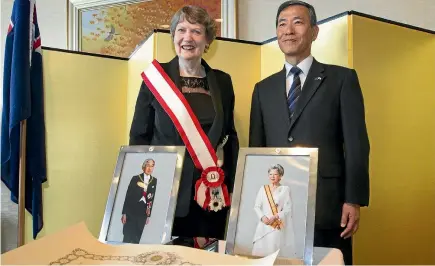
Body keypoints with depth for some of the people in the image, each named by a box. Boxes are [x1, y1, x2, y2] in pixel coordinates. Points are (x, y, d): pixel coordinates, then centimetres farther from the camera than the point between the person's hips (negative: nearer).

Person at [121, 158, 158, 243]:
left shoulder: (154, 181, 4)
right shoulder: (135, 178, -2)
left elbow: (152, 198, 7)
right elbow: (128, 196, -3)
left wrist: (148, 215, 7)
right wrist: (124, 213, -6)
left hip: (143, 213, 2)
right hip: (131, 211, -2)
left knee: (136, 239, 5)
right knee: (127, 237, 0)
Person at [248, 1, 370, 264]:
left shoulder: (342, 78, 3)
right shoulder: (263, 89, 13)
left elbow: (357, 144, -2)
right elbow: (256, 149, 12)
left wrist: (354, 201, -9)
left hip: (326, 206, -3)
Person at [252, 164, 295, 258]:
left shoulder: (285, 189, 3)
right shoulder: (263, 188, 11)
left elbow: (288, 209, -3)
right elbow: (256, 206, 8)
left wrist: (275, 217, -14)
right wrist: (262, 217, -10)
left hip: (278, 226, -3)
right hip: (264, 225, 3)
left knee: (274, 251, -8)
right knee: (260, 250, -1)